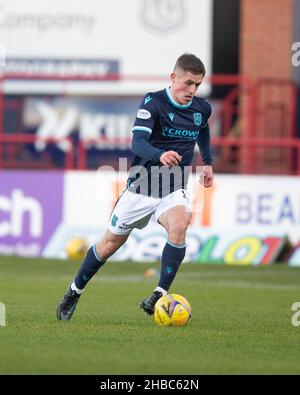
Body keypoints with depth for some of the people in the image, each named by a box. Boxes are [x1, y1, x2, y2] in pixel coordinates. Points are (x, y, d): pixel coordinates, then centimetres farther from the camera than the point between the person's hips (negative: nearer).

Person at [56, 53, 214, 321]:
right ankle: (75, 291, 31)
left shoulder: (202, 109, -1)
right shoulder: (153, 102, -17)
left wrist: (207, 162, 23)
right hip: (142, 186, -2)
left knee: (179, 227, -30)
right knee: (111, 243, 8)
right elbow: (138, 142, -30)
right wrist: (160, 155, -49)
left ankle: (159, 296, -25)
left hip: (175, 189, 3)